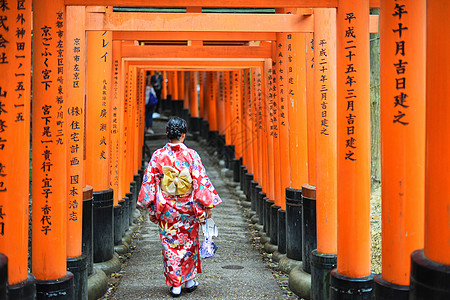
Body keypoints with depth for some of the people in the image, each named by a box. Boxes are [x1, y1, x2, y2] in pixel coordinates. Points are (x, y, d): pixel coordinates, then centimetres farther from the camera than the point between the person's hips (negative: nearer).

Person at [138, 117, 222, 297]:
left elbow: (149, 181, -3)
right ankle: (190, 279, 26)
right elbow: (201, 181, -9)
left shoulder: (158, 156, -6)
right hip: (188, 208, 0)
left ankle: (175, 284, 11)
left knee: (170, 244, 9)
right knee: (189, 242, 18)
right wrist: (207, 206, -2)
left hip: (166, 208, 0)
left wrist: (150, 208, 5)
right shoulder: (191, 155, -9)